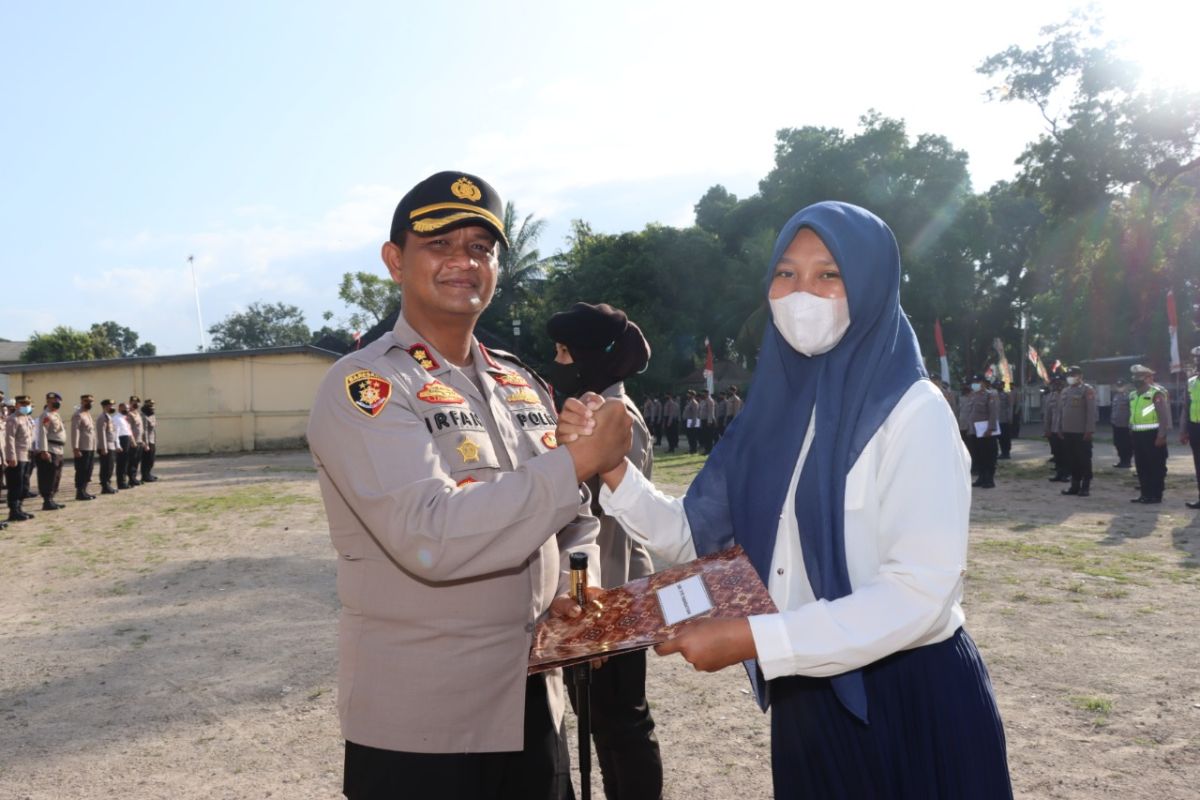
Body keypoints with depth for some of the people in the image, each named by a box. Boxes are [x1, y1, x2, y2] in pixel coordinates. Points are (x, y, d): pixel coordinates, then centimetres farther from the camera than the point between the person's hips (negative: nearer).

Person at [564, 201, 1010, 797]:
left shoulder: (911, 412, -14)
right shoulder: (774, 411, 3)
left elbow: (919, 594, -23)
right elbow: (698, 538, 3)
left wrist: (753, 640, -26)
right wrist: (610, 466, -11)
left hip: (912, 705, -5)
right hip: (806, 702, 5)